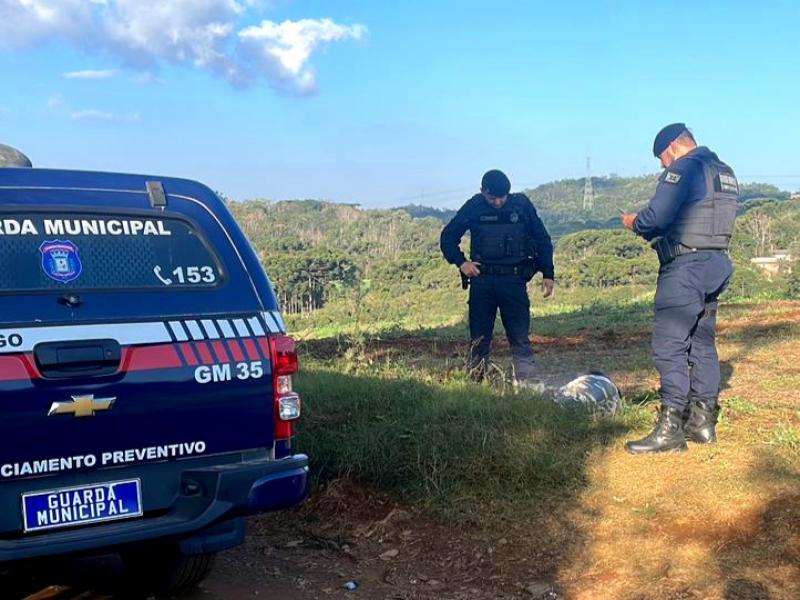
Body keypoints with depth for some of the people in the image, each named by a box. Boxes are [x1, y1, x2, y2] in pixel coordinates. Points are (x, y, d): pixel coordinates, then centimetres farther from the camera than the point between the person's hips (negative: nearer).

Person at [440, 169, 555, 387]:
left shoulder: (522, 205, -1)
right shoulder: (473, 207, 0)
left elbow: (542, 239, 7)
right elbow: (448, 236, 10)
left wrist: (548, 274, 4)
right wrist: (460, 262, -4)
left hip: (513, 280, -1)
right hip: (482, 281, 1)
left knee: (520, 336, -3)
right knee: (479, 337, 6)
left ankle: (528, 382, -2)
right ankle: (475, 382, 13)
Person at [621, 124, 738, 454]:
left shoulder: (683, 169, -11)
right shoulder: (725, 172, 17)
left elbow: (656, 217, -19)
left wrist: (635, 223, 2)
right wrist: (656, 230, 19)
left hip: (685, 267, -10)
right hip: (715, 266, 10)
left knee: (669, 347, -8)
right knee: (703, 345, 14)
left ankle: (670, 429, -8)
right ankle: (703, 421, 20)